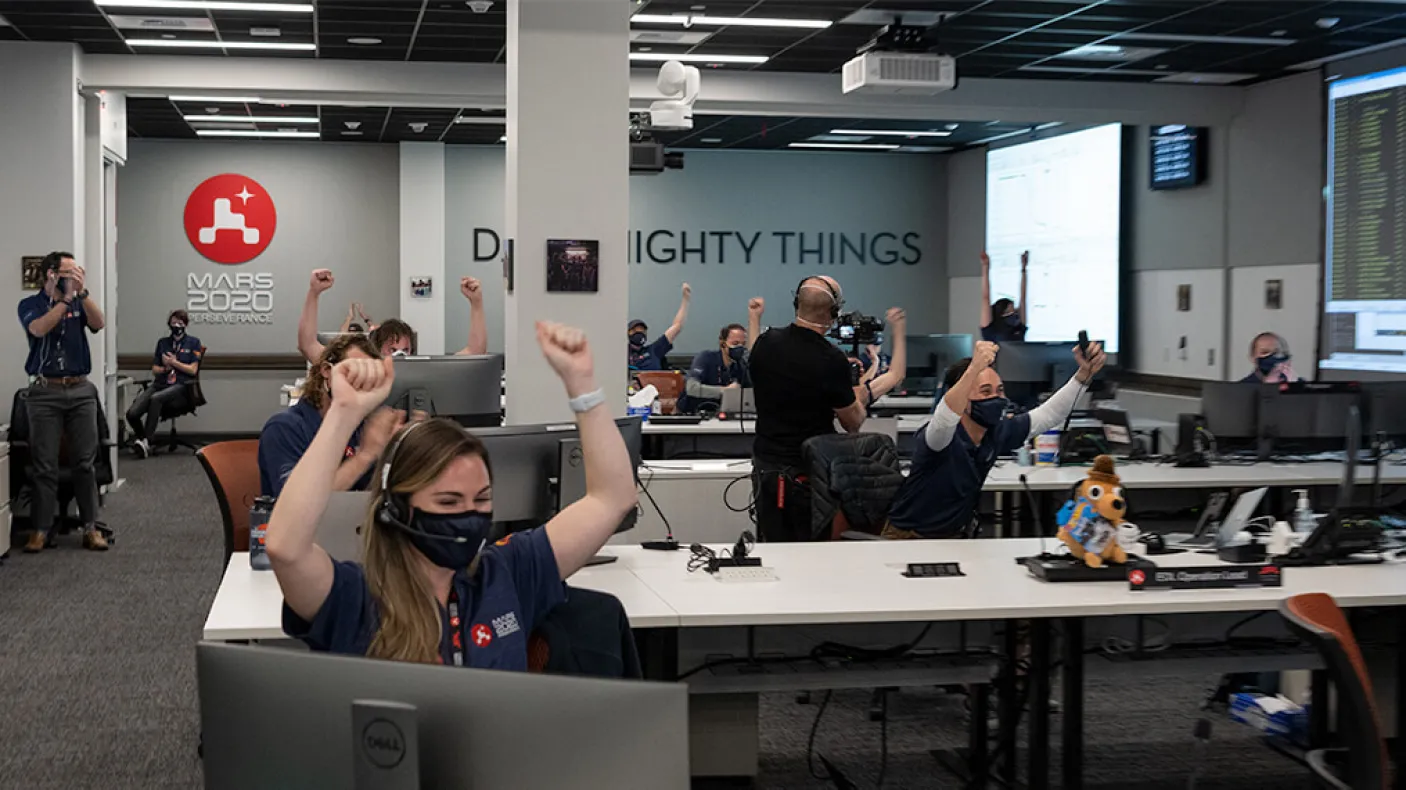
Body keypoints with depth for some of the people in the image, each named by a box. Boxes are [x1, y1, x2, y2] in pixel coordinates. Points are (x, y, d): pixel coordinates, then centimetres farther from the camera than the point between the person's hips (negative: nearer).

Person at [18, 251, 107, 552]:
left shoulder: (79, 304, 12)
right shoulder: (30, 304, 4)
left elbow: (99, 323, -6)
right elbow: (39, 329, -16)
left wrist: (82, 291, -14)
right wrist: (67, 297, -15)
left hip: (80, 390, 2)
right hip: (45, 391, -2)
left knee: (85, 461, 0)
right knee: (44, 464, -2)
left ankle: (91, 527, 3)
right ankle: (40, 528, 3)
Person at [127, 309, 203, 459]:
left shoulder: (193, 343, 12)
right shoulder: (163, 342, 23)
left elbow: (193, 370, 4)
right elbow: (155, 370, 18)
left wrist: (173, 362, -1)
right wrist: (166, 368, -2)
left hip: (180, 386, -4)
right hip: (160, 384, 4)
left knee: (155, 399, -39)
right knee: (132, 413, -23)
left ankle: (146, 441, -35)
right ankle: (140, 438, 7)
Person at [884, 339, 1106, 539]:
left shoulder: (997, 433, -5)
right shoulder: (944, 437, -24)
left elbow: (1050, 414, 3)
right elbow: (944, 419, -49)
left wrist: (1084, 373, -10)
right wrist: (974, 369, -60)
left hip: (956, 535, 6)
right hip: (909, 538, -6)